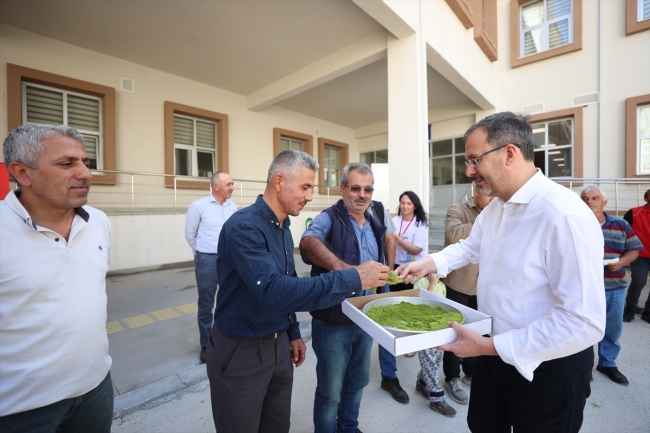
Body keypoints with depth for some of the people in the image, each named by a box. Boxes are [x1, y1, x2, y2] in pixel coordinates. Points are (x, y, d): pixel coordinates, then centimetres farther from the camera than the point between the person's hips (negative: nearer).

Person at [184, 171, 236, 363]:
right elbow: (190, 234, 2)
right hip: (207, 261, -3)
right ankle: (206, 345, 28)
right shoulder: (198, 206, -9)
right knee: (206, 304, 11)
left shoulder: (233, 206, -1)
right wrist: (203, 253, 10)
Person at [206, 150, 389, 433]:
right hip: (240, 351, -7)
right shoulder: (244, 227, -25)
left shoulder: (283, 227, 4)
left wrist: (292, 333, 13)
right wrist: (352, 280, -35)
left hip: (279, 344, 7)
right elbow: (273, 292, -36)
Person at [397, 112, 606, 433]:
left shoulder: (564, 215, -28)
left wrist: (491, 346, -27)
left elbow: (585, 322, -29)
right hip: (495, 353, 7)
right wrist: (430, 263, -1)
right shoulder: (494, 207, 1)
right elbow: (470, 247, 16)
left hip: (547, 368, -7)